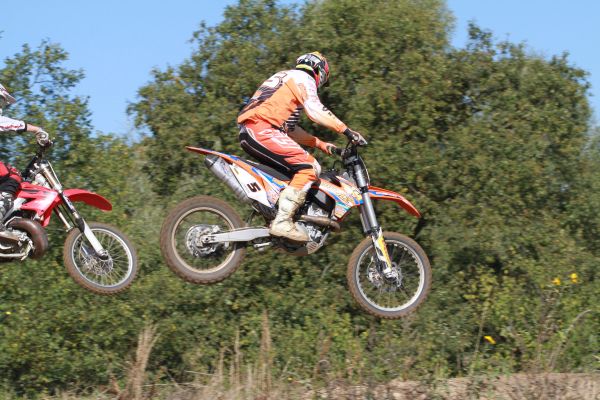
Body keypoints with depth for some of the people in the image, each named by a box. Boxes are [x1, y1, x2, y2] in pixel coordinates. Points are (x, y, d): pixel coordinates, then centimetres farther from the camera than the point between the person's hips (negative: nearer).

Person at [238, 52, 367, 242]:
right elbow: (315, 110, -13)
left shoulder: (285, 78, 35)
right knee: (309, 167, -16)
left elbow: (290, 128, 35)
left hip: (248, 133, 10)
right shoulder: (304, 78, 5)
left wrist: (321, 144, 32)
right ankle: (282, 222, -26)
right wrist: (346, 130, -13)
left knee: (295, 169, 19)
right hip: (262, 128, -10)